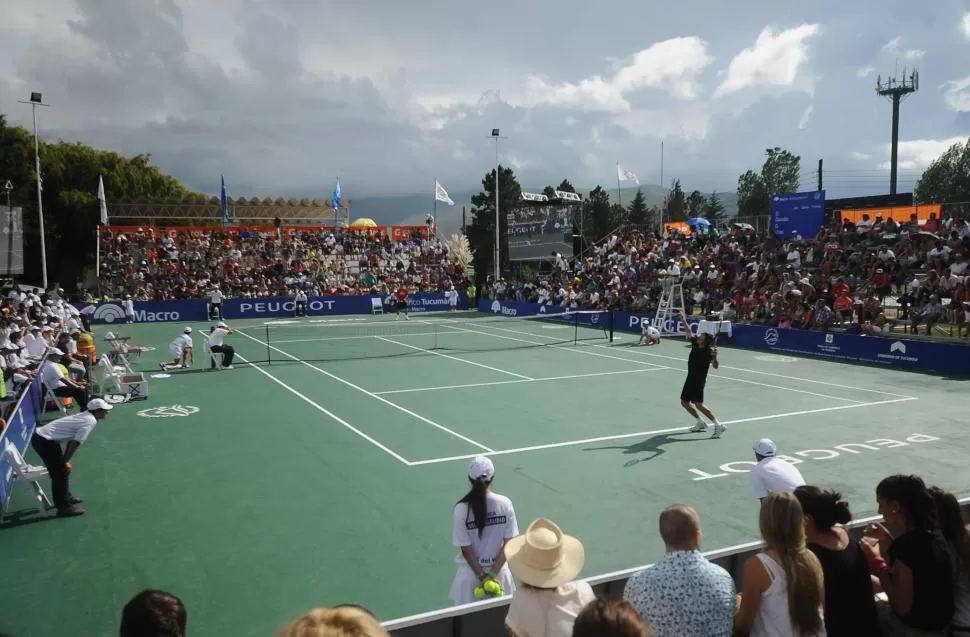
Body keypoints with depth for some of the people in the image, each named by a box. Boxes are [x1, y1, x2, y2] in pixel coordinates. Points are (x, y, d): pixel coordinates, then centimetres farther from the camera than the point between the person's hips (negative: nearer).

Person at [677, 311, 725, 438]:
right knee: (684, 402, 13)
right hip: (690, 378, 8)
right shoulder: (695, 343, 0)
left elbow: (715, 366, -28)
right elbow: (689, 332, 16)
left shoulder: (709, 351, -19)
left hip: (699, 380, -8)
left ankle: (718, 425, -10)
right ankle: (701, 423, 26)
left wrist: (714, 357, -46)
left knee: (698, 404, -16)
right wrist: (684, 321, 12)